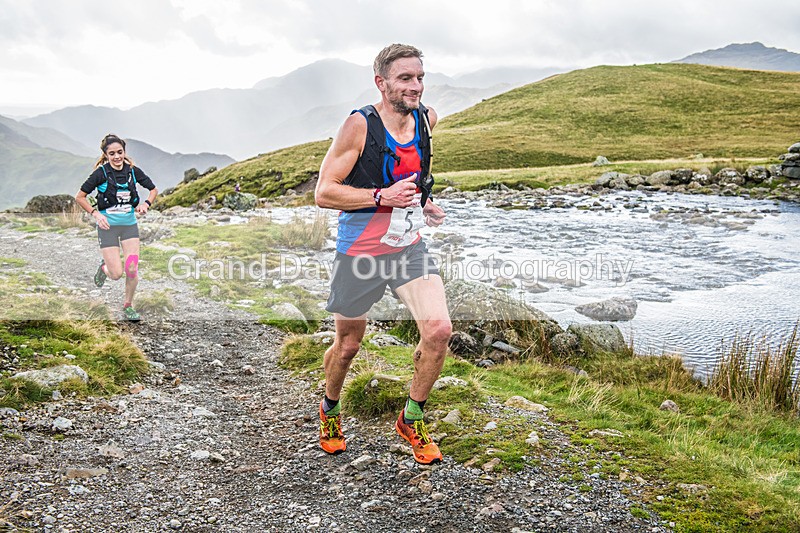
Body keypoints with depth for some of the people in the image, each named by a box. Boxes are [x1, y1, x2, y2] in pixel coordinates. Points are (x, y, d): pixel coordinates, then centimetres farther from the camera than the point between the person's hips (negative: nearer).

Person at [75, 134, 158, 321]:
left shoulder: (133, 171, -2)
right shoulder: (101, 173, -10)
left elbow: (153, 189, 12)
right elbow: (79, 197, -3)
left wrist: (146, 204, -6)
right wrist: (96, 213, -14)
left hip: (130, 225, 3)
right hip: (108, 226, -3)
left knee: (132, 269, -6)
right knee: (117, 274, -6)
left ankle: (128, 306, 15)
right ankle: (104, 267, 31)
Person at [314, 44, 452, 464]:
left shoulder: (426, 119, 1)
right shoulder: (359, 125, -16)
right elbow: (323, 193, -16)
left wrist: (422, 203, 8)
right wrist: (383, 197, -25)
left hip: (409, 247, 4)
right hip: (360, 252, -4)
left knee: (439, 329, -13)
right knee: (347, 346, 11)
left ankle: (411, 419, 10)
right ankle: (330, 410, 43)